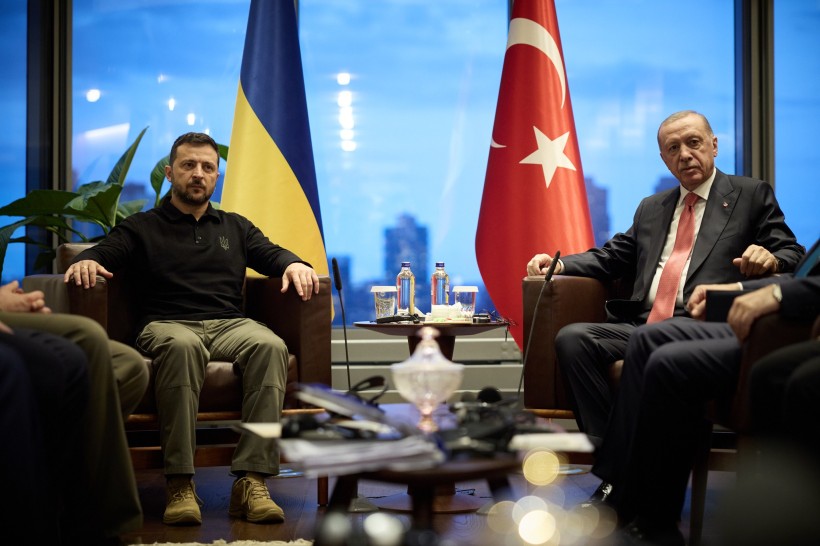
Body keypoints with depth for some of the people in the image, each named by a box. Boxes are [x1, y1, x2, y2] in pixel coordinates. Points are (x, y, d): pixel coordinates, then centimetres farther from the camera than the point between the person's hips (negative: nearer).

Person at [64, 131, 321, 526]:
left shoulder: (236, 227, 30)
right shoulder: (142, 227, 22)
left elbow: (270, 254, 16)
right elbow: (105, 252, 7)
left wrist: (294, 264, -8)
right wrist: (86, 261, -18)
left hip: (230, 325, 2)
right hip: (167, 325, -2)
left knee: (270, 345, -33)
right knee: (181, 345, -40)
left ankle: (251, 481, -39)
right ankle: (179, 485, -41)